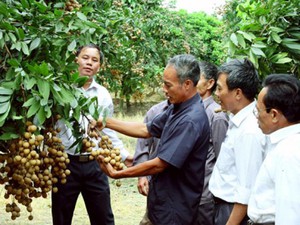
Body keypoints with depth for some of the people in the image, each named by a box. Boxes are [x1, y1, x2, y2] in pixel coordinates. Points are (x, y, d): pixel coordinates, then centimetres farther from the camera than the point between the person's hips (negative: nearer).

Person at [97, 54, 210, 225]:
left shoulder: (191, 121, -26)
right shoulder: (177, 109, 5)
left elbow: (159, 164, -25)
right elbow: (146, 130, 14)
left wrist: (116, 174, -16)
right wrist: (107, 122, 7)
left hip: (174, 210, -8)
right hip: (162, 199, 9)